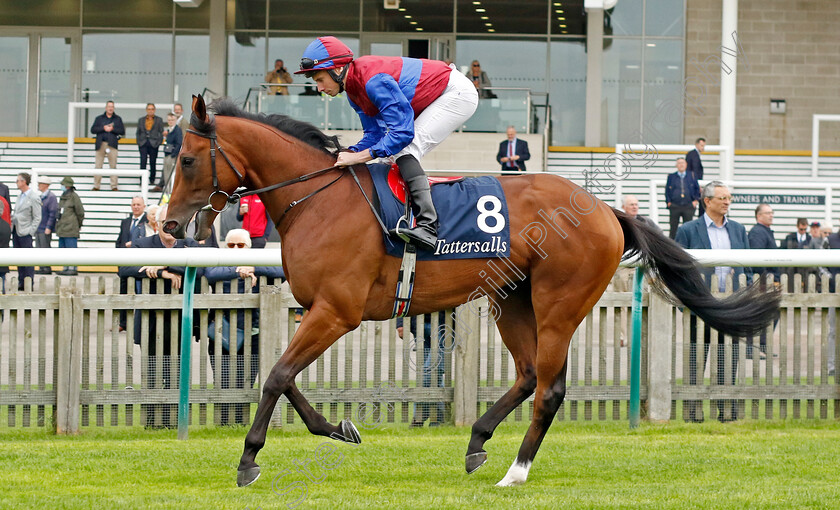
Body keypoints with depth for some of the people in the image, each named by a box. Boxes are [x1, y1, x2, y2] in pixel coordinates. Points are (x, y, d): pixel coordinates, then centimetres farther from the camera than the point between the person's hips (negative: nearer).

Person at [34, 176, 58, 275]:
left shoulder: (51, 197, -10)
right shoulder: (41, 197, 17)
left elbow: (53, 213, -15)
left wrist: (48, 227, -19)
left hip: (45, 229, -9)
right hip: (38, 228, 9)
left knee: (45, 248, -8)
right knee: (39, 249, 8)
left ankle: (47, 268, -5)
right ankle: (42, 268, 11)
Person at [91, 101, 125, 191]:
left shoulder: (118, 119, 12)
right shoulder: (99, 118, 14)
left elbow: (122, 131, 5)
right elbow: (93, 129, 3)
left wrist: (112, 129, -9)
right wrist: (103, 128, -9)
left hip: (112, 145, -1)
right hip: (101, 144, 1)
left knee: (113, 166, -3)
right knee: (98, 166, -2)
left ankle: (114, 186, 1)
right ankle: (96, 186, 3)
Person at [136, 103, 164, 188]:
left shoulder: (159, 120, 7)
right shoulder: (141, 120, 12)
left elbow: (161, 132, 5)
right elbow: (138, 132, 14)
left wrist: (159, 142, -5)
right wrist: (138, 142, 3)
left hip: (153, 144, -1)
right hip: (143, 144, 1)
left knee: (152, 163, 5)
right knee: (143, 162, -9)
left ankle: (152, 180, 16)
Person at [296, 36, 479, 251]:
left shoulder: (374, 80, -30)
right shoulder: (354, 89, 2)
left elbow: (403, 132, -33)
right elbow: (375, 134, 7)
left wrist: (360, 156, -33)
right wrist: (350, 154, -11)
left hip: (458, 93, -10)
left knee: (405, 151, -22)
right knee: (396, 151, 9)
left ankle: (428, 227, -35)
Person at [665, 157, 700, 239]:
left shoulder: (691, 176, 10)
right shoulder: (671, 176, 8)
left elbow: (697, 189, 15)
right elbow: (667, 190, 9)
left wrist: (696, 200, 3)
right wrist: (668, 201, -2)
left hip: (688, 207, 0)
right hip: (675, 206, 0)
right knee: (673, 227, 0)